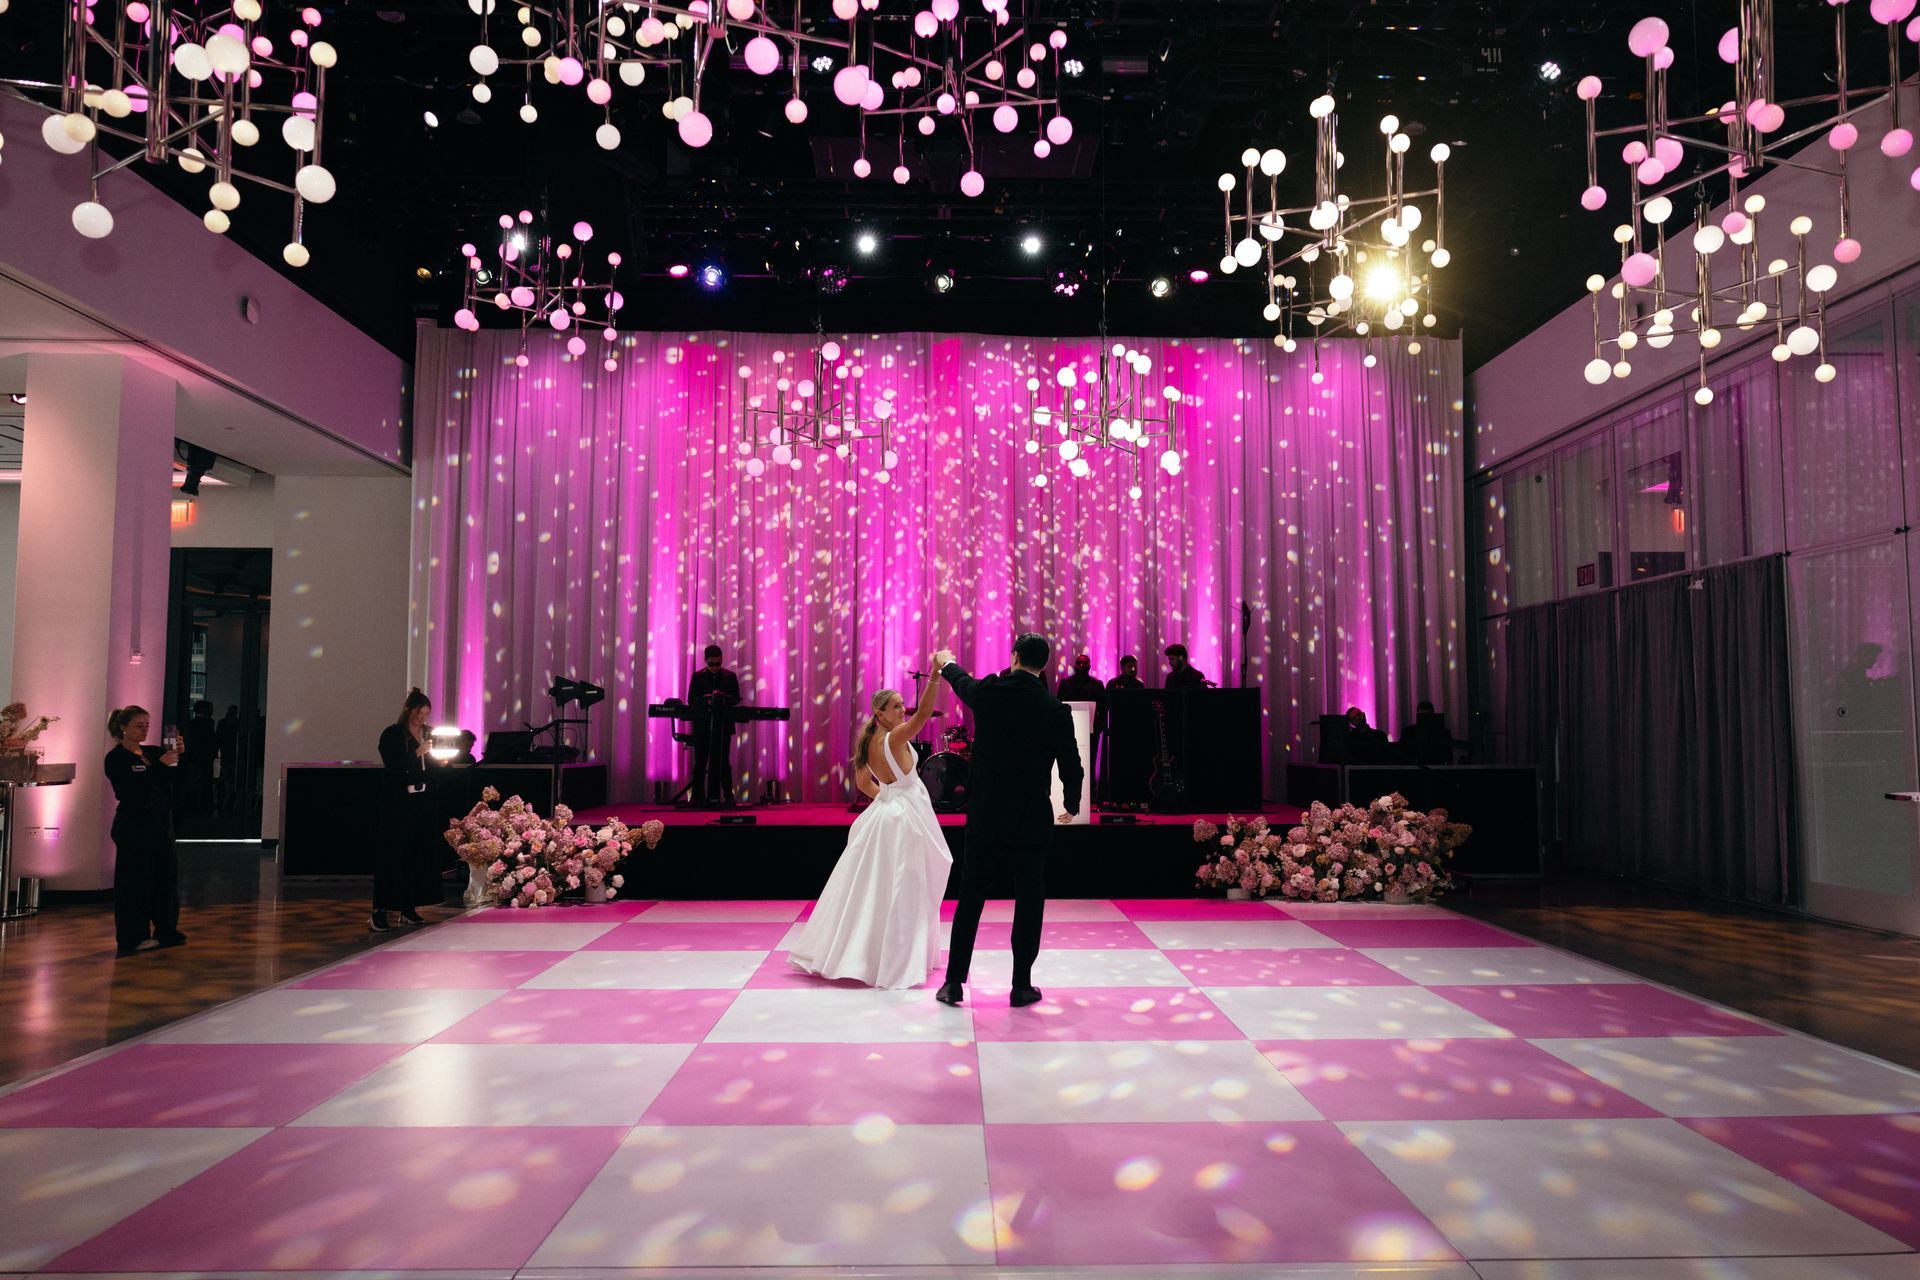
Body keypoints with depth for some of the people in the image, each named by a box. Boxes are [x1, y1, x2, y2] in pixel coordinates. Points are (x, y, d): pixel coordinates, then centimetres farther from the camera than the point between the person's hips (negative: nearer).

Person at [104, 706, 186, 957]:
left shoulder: (152, 753, 11)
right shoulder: (116, 758, -8)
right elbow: (130, 791, -20)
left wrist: (177, 756, -10)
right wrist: (160, 765, -23)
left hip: (160, 823, 7)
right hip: (134, 825, -7)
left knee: (167, 876, 10)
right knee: (134, 881, -2)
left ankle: (166, 932, 21)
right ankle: (130, 940, 6)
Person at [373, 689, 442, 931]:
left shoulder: (429, 734, 12)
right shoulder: (392, 734, -5)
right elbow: (393, 766, -15)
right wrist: (417, 753, -21)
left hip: (422, 802, 6)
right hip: (398, 802, -6)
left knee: (421, 851, 4)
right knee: (394, 853, -8)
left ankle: (410, 908, 12)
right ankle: (379, 911, -5)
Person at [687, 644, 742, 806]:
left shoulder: (730, 676, 7)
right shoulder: (697, 676, 6)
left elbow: (736, 699, 3)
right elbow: (691, 701, 2)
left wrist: (722, 700, -16)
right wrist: (706, 701, -16)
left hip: (723, 725, 0)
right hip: (702, 725, 0)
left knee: (723, 761, -1)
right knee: (700, 761, 2)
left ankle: (728, 795, 3)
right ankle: (698, 797, 7)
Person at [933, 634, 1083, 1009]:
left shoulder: (988, 692, -6)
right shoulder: (1056, 711, -8)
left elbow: (962, 682, 19)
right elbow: (1071, 767, -1)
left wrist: (946, 663, 42)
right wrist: (1071, 807, 19)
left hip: (985, 819, 1)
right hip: (1032, 822, -1)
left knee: (970, 899, 10)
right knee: (1029, 903, 10)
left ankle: (954, 982, 15)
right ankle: (1021, 986, 14)